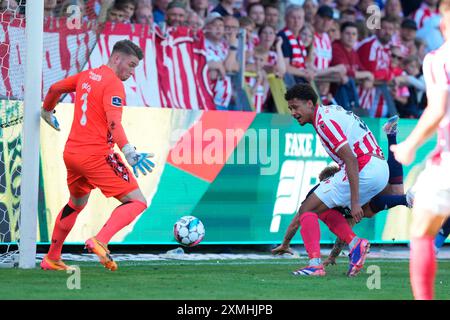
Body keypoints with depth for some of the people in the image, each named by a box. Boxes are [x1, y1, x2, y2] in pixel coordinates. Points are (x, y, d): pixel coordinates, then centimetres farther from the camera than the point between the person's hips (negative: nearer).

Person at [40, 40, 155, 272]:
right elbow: (114, 123, -25)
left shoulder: (86, 76, 15)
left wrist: (47, 111, 49)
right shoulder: (113, 84, -10)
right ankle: (100, 241, -29)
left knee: (76, 203, 30)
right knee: (137, 202, -10)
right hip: (96, 155, -9)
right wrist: (128, 152, -34)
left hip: (71, 153, 9)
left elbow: (55, 88, 31)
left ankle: (51, 259, 35)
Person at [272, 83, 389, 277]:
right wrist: (336, 169, 22)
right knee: (323, 210, 21)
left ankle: (315, 264, -16)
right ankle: (355, 243, 1)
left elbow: (351, 159, -21)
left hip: (364, 170, -10)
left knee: (307, 209, -3)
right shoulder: (331, 112, 18)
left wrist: (354, 202, -23)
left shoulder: (324, 121, -13)